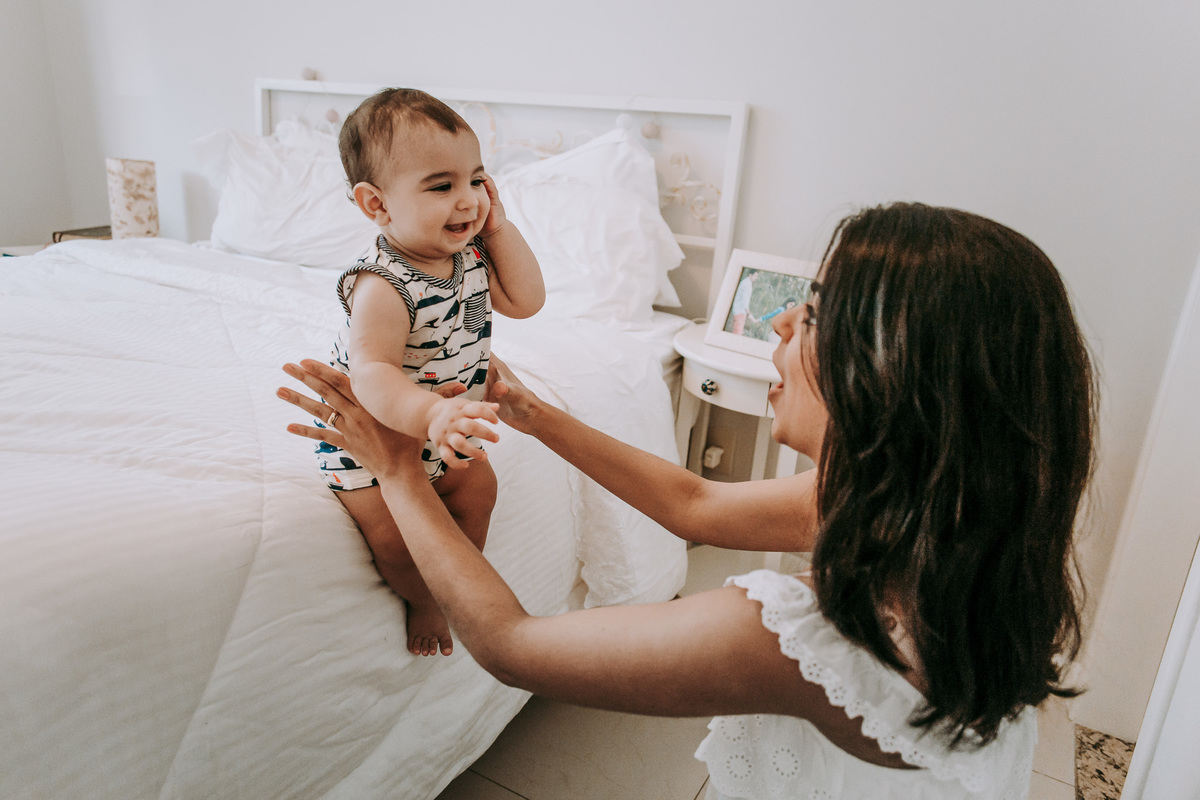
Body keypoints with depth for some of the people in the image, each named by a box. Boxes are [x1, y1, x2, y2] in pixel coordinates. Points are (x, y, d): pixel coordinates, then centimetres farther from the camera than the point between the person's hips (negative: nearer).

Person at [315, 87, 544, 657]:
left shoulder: (470, 254, -7)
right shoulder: (382, 286, -35)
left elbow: (525, 301, -5)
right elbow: (372, 373, -44)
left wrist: (499, 226, -13)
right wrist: (431, 415, -64)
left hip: (446, 428, 7)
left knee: (477, 488, 13)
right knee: (395, 533, -14)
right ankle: (422, 600, 20)